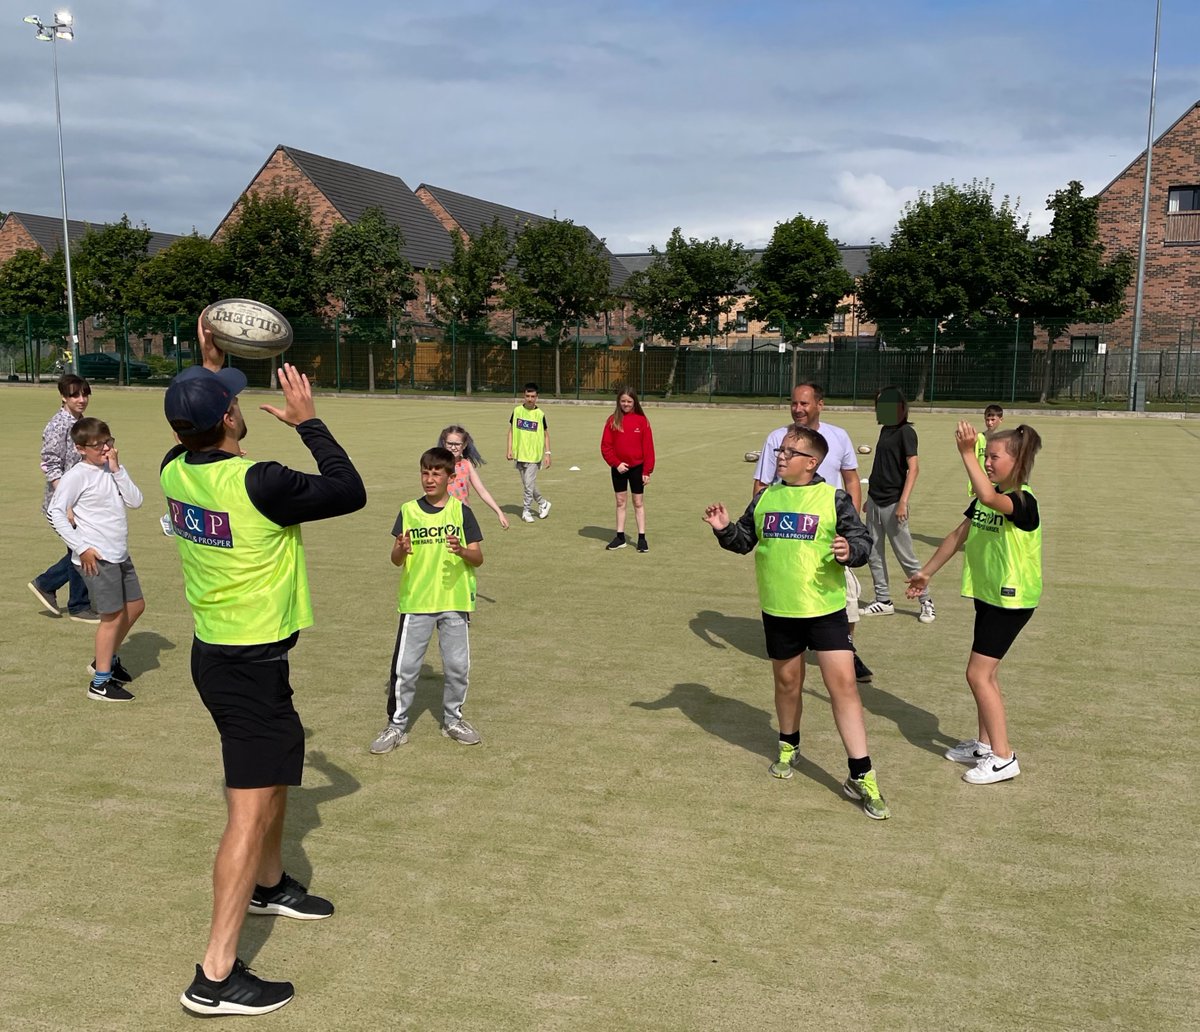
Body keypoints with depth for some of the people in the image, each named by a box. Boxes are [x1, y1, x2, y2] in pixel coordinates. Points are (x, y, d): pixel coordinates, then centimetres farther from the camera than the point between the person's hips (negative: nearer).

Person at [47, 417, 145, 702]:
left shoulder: (113, 470, 9)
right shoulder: (77, 475, -12)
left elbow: (135, 501, -1)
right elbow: (55, 512, -16)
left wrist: (117, 470, -9)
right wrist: (81, 548, -18)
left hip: (120, 555, 8)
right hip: (96, 558, -8)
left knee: (135, 606, 18)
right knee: (113, 615, -4)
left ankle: (106, 659, 36)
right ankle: (100, 683, 5)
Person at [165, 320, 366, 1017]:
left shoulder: (176, 472, -2)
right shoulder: (257, 484, -26)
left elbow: (198, 436, 24)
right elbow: (350, 492, -14)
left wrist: (209, 368, 19)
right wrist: (307, 420, -8)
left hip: (216, 651, 9)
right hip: (251, 665, -9)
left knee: (278, 770, 28)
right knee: (252, 809, -5)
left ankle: (270, 885, 49)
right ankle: (217, 977, -2)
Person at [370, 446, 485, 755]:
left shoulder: (461, 512, 0)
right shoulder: (408, 511, 1)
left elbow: (478, 558, -1)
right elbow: (395, 560, 1)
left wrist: (463, 551, -23)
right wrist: (400, 550, -21)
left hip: (455, 601, 0)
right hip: (415, 601, 0)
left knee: (458, 666, 7)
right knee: (405, 667, 1)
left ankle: (452, 719, 27)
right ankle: (397, 725, 15)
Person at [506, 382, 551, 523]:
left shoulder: (540, 414, -4)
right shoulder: (517, 411, 2)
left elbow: (546, 434, 4)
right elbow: (511, 430, 9)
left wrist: (547, 453, -2)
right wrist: (510, 449, 1)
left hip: (533, 455, -3)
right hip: (519, 454, 3)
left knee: (529, 484, -8)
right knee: (527, 485, 11)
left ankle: (526, 511, 6)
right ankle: (543, 504, 30)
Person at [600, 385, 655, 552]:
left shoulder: (642, 420, -5)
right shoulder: (613, 420, -2)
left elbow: (648, 447, -5)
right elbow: (605, 446, -2)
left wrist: (647, 471, -7)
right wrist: (616, 463, -12)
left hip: (637, 467, -2)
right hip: (618, 468, 2)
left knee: (639, 502, 4)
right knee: (620, 502, 9)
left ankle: (641, 538, 9)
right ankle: (620, 537, 17)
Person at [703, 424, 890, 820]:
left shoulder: (834, 499, -5)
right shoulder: (765, 498, 6)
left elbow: (862, 542, -5)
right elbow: (744, 540, 15)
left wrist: (850, 550, -27)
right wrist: (724, 530, -4)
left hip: (825, 609, -3)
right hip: (778, 610, 4)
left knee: (843, 684, -9)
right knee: (787, 681, 18)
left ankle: (861, 776, -2)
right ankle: (789, 747, 43)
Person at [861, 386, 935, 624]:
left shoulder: (906, 432, -11)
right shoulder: (885, 430, 12)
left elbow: (913, 468, -18)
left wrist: (903, 502, -24)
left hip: (892, 503, -8)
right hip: (875, 501, 8)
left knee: (906, 556, -2)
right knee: (874, 553, 10)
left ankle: (926, 601, 12)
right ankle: (883, 601, 20)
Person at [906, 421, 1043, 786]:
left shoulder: (1023, 502, -20)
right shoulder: (984, 499, 6)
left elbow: (989, 497, -43)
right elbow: (959, 535, 14)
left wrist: (967, 453, -45)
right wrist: (926, 572, 18)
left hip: (1011, 599, -9)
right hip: (987, 594, 9)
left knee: (979, 674, -8)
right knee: (986, 673, 16)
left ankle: (1003, 757, 1)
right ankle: (985, 743, 28)